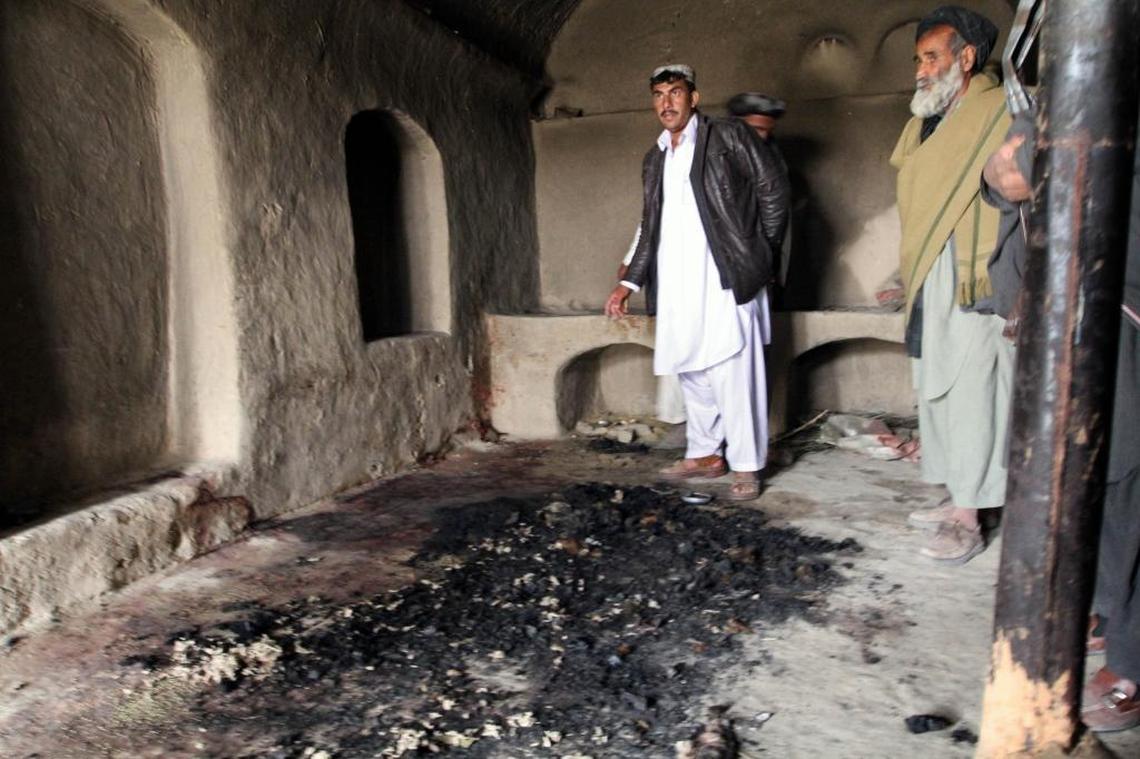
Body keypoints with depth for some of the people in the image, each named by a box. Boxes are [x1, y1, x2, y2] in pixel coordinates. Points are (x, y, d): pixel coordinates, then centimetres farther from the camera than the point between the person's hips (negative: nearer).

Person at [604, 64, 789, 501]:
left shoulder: (728, 136, 2)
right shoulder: (655, 159, 19)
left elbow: (773, 187, 2)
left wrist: (763, 250, 3)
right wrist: (630, 283, 13)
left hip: (724, 278, -6)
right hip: (677, 285, 6)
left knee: (733, 374, -6)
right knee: (692, 372, 11)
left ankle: (747, 466, 4)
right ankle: (705, 454, 25)